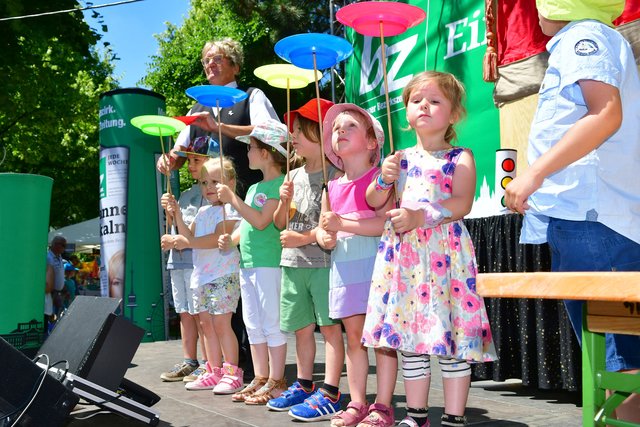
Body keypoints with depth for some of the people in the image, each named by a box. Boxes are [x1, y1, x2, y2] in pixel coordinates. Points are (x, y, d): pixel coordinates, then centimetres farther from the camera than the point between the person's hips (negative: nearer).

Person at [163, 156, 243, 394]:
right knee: (206, 323, 9)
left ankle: (232, 373, -1)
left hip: (223, 275, -8)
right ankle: (214, 372, 18)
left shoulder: (229, 209, -8)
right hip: (202, 275, 8)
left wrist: (187, 243, -26)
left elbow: (217, 238, -21)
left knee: (221, 323, -9)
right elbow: (190, 237, 17)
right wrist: (177, 216, 7)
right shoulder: (203, 212, 18)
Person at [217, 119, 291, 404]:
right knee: (253, 324, 12)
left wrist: (232, 199, -14)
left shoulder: (280, 184, -10)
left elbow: (261, 221, -18)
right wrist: (231, 239, 5)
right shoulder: (254, 188, 18)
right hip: (247, 263, 9)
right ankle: (260, 379, 22)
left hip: (269, 263, -9)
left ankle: (276, 383, 6)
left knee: (272, 323, -2)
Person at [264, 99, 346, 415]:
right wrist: (284, 203, -3)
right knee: (302, 327, 14)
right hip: (293, 262, 7)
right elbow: (280, 224, 16)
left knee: (329, 326, -1)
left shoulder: (334, 175, -8)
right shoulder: (294, 176, 13)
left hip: (323, 261, -7)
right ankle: (304, 385, 26)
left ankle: (330, 391, 4)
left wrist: (304, 238, -13)